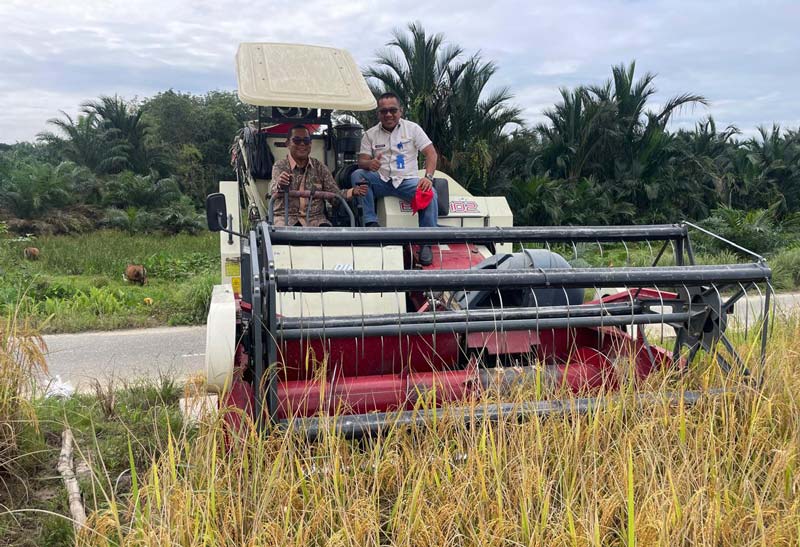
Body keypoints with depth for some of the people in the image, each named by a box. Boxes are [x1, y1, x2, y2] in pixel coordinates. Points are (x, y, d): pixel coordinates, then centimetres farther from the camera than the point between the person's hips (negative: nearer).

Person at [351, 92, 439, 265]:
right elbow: (361, 160, 3)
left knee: (430, 192, -31)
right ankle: (371, 224, -28)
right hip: (380, 181, 1)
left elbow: (431, 153, -2)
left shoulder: (412, 128, 5)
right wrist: (369, 163, -24)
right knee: (357, 175, -26)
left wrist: (428, 177, -20)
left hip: (406, 180, -1)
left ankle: (426, 243, -21)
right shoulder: (370, 134, 10)